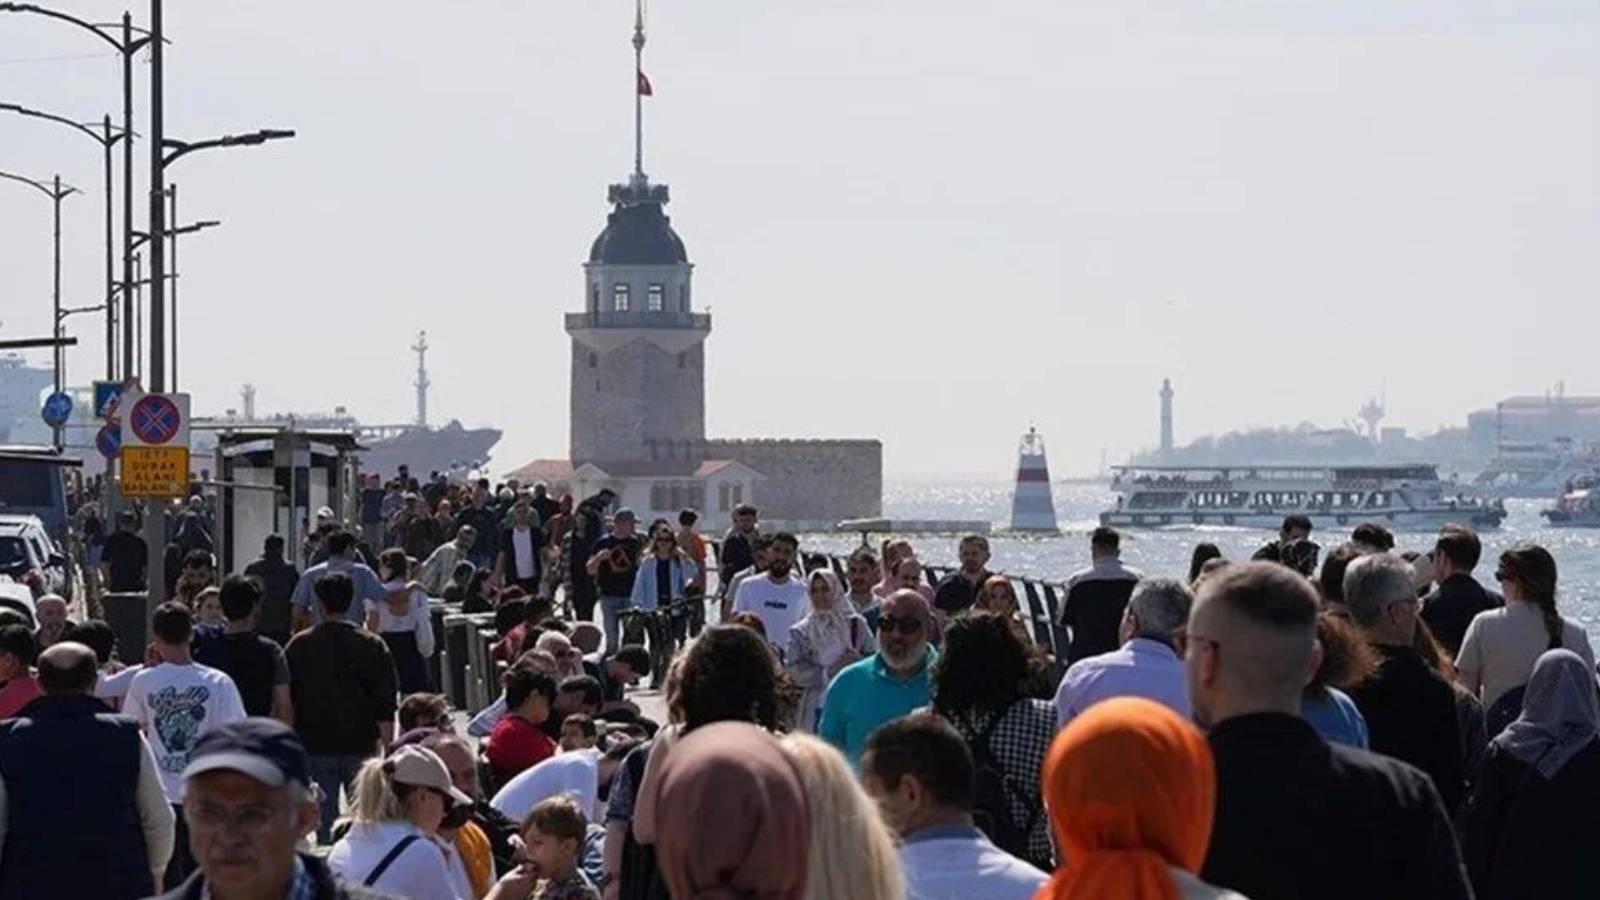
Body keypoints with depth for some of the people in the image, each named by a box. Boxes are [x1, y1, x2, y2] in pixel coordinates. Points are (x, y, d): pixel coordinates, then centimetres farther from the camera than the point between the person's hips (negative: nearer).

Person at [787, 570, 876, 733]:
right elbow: (795, 671, -3)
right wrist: (828, 673, -13)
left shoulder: (856, 624, 8)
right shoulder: (800, 632, 7)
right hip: (818, 708, -1)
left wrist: (858, 660, -17)